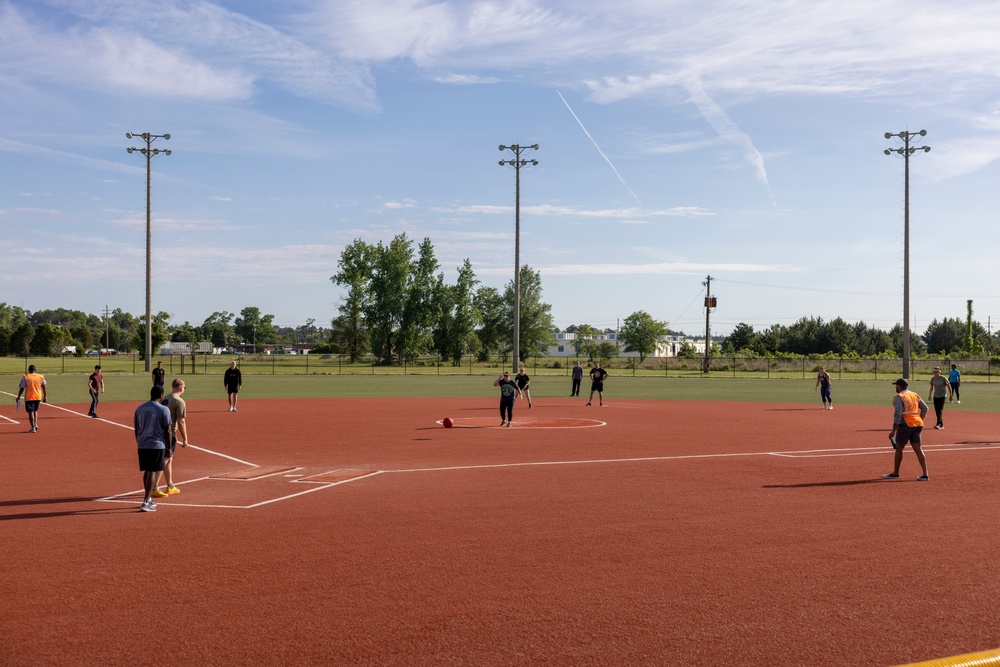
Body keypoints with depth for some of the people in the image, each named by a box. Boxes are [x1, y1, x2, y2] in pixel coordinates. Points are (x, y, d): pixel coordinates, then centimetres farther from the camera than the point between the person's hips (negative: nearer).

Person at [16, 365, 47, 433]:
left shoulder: (25, 378, -8)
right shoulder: (41, 377, 1)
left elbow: (22, 388, -6)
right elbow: (44, 388, 4)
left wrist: (18, 397, 3)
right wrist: (45, 397, 11)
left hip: (29, 397, -4)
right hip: (38, 397, 4)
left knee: (30, 412, 1)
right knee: (35, 411, 22)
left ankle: (33, 428, -1)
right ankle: (36, 424, 12)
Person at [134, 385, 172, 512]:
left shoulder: (139, 409, 7)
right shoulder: (164, 410, -8)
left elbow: (136, 430, 12)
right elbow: (167, 431, -7)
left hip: (142, 446, 5)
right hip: (157, 445, -5)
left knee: (147, 471, 18)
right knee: (153, 472, -4)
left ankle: (149, 499, 28)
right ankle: (146, 502, -11)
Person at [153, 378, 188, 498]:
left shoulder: (164, 399, 13)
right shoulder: (180, 402, -12)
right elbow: (181, 422, -16)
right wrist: (184, 439, -11)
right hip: (170, 434, -8)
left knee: (169, 459, 20)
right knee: (164, 461, -6)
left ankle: (170, 486, 31)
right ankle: (154, 488, -9)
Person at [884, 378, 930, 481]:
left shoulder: (898, 397, -8)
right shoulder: (915, 395, 15)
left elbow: (898, 414, -17)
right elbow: (925, 408, 15)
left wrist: (893, 430, -17)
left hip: (906, 424, -7)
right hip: (918, 424, 7)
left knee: (899, 448, 5)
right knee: (918, 449, 4)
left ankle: (895, 473, 12)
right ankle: (925, 474, -3)